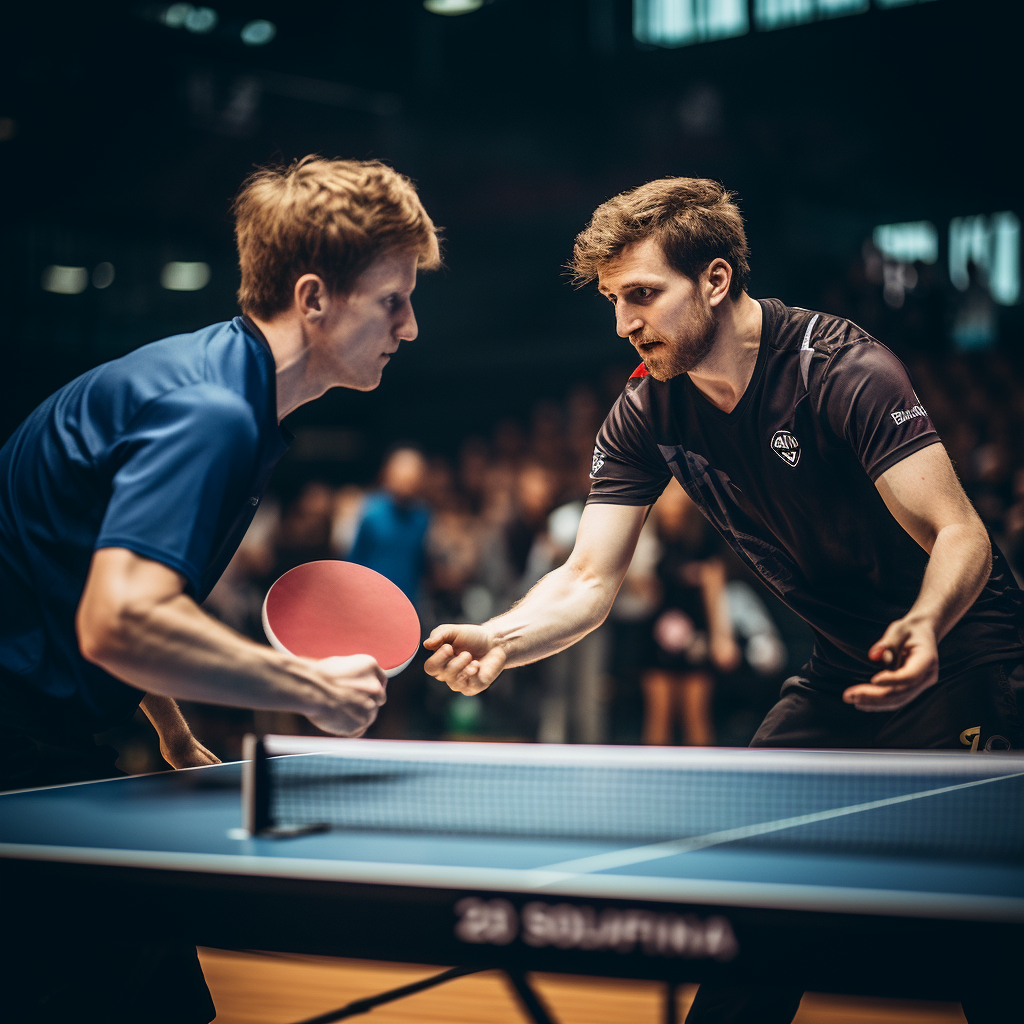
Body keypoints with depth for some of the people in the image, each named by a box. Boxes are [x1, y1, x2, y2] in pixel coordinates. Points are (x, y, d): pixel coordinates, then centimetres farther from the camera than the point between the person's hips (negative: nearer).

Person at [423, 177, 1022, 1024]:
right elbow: (590, 581, -7)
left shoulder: (844, 371, -23)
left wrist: (923, 629, -47)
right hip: (842, 668, 6)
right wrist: (498, 641, -27)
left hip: (956, 655, -6)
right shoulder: (648, 414, -5)